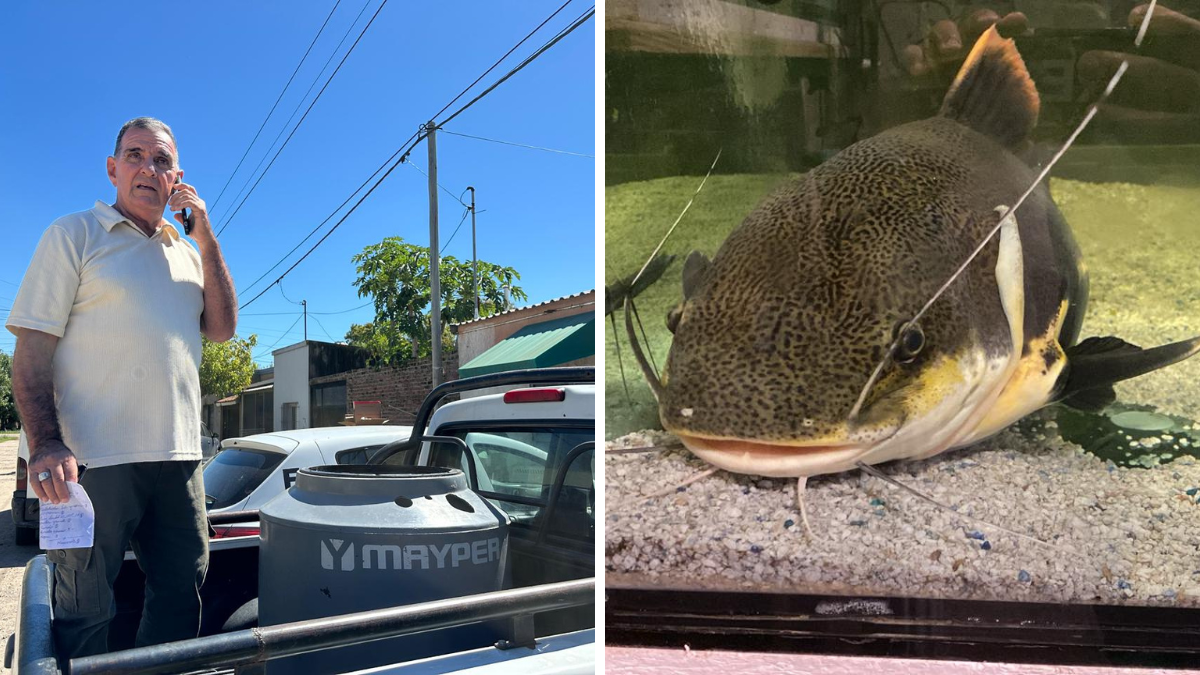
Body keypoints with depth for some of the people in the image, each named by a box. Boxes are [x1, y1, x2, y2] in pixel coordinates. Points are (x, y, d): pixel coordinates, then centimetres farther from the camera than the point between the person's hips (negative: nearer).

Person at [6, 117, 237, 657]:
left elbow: (221, 329, 6)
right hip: (96, 458, -5)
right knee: (84, 611, 3)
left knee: (181, 595, 12)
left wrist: (206, 239, 0)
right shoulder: (74, 235, 1)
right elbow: (31, 352, -5)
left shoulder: (187, 253, 17)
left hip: (178, 456, 5)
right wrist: (46, 444, -18)